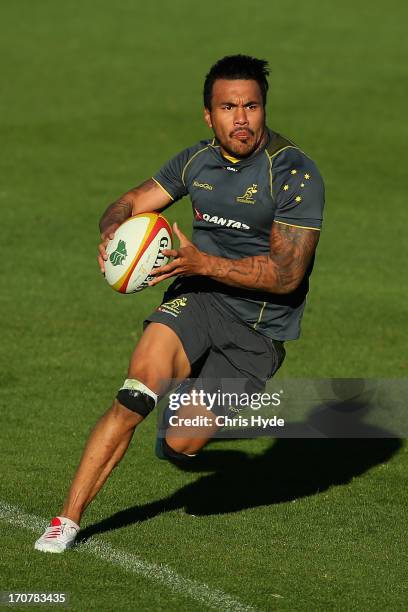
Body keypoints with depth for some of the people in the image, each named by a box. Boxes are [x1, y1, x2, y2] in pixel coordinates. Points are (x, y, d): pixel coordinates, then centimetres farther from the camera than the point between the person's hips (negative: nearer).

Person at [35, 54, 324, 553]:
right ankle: (69, 518, -20)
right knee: (135, 394, -25)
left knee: (179, 446, -8)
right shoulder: (197, 161, 4)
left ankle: (195, 410, 31)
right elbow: (132, 203, 15)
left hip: (259, 329, -3)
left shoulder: (295, 174, -14)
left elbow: (287, 273, -19)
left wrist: (204, 263, -28)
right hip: (198, 298, 3)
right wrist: (113, 231, -11)